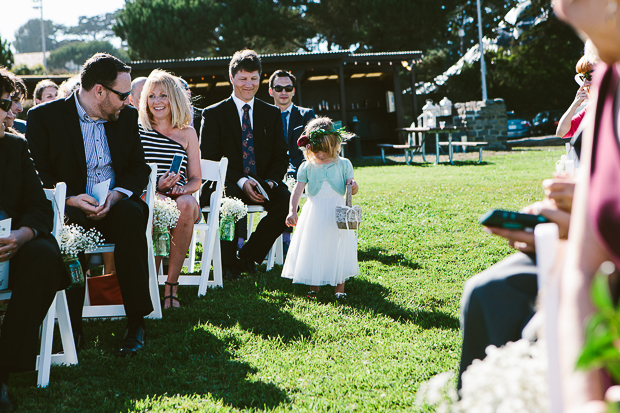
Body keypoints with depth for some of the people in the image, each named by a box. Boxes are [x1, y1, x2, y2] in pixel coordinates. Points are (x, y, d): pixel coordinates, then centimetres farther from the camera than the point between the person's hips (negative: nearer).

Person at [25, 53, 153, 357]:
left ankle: (136, 323, -29)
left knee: (131, 215, -33)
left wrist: (117, 194, -11)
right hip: (69, 206, -2)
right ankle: (73, 328, -27)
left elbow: (138, 167, 10)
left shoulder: (127, 117, 12)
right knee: (66, 224, -37)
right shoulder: (45, 116, -2)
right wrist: (71, 198, -21)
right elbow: (36, 175, -4)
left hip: (114, 205, 3)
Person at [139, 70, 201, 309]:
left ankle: (171, 283, -28)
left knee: (186, 204, -36)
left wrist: (181, 189, -9)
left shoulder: (187, 133, 17)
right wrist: (156, 186, -15)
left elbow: (196, 180, 14)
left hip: (180, 199, 2)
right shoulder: (138, 131, 11)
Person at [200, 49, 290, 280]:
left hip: (263, 184, 3)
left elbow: (281, 157, 12)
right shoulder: (213, 114, 4)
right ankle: (227, 262, -16)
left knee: (285, 199, -28)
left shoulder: (272, 114, 14)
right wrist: (240, 181, -19)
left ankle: (250, 254, -8)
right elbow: (208, 159, -4)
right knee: (229, 198, -38)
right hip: (227, 184, -3)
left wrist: (270, 181, -11)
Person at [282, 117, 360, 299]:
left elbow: (351, 186, 3)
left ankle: (339, 287, 10)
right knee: (313, 248, 3)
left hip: (337, 212, -1)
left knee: (338, 248, 0)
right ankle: (313, 287, 15)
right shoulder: (307, 167, 1)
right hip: (314, 213, 1)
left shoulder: (343, 164, 1)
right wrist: (292, 211, -16)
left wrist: (353, 186, -22)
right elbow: (297, 190, -3)